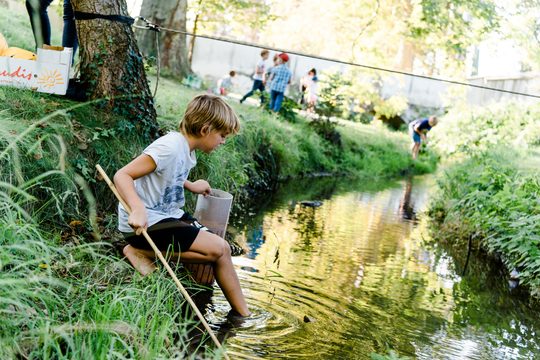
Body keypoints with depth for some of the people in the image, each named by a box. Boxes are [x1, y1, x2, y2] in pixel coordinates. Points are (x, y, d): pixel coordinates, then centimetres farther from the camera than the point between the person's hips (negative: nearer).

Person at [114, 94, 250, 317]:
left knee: (221, 250, -1)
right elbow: (122, 176, -28)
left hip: (168, 215, 10)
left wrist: (190, 185, 22)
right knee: (218, 248, -17)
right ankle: (142, 252, -10)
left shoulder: (186, 150, 9)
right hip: (144, 223, -9)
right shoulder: (170, 147, -22)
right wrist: (138, 210, -43)